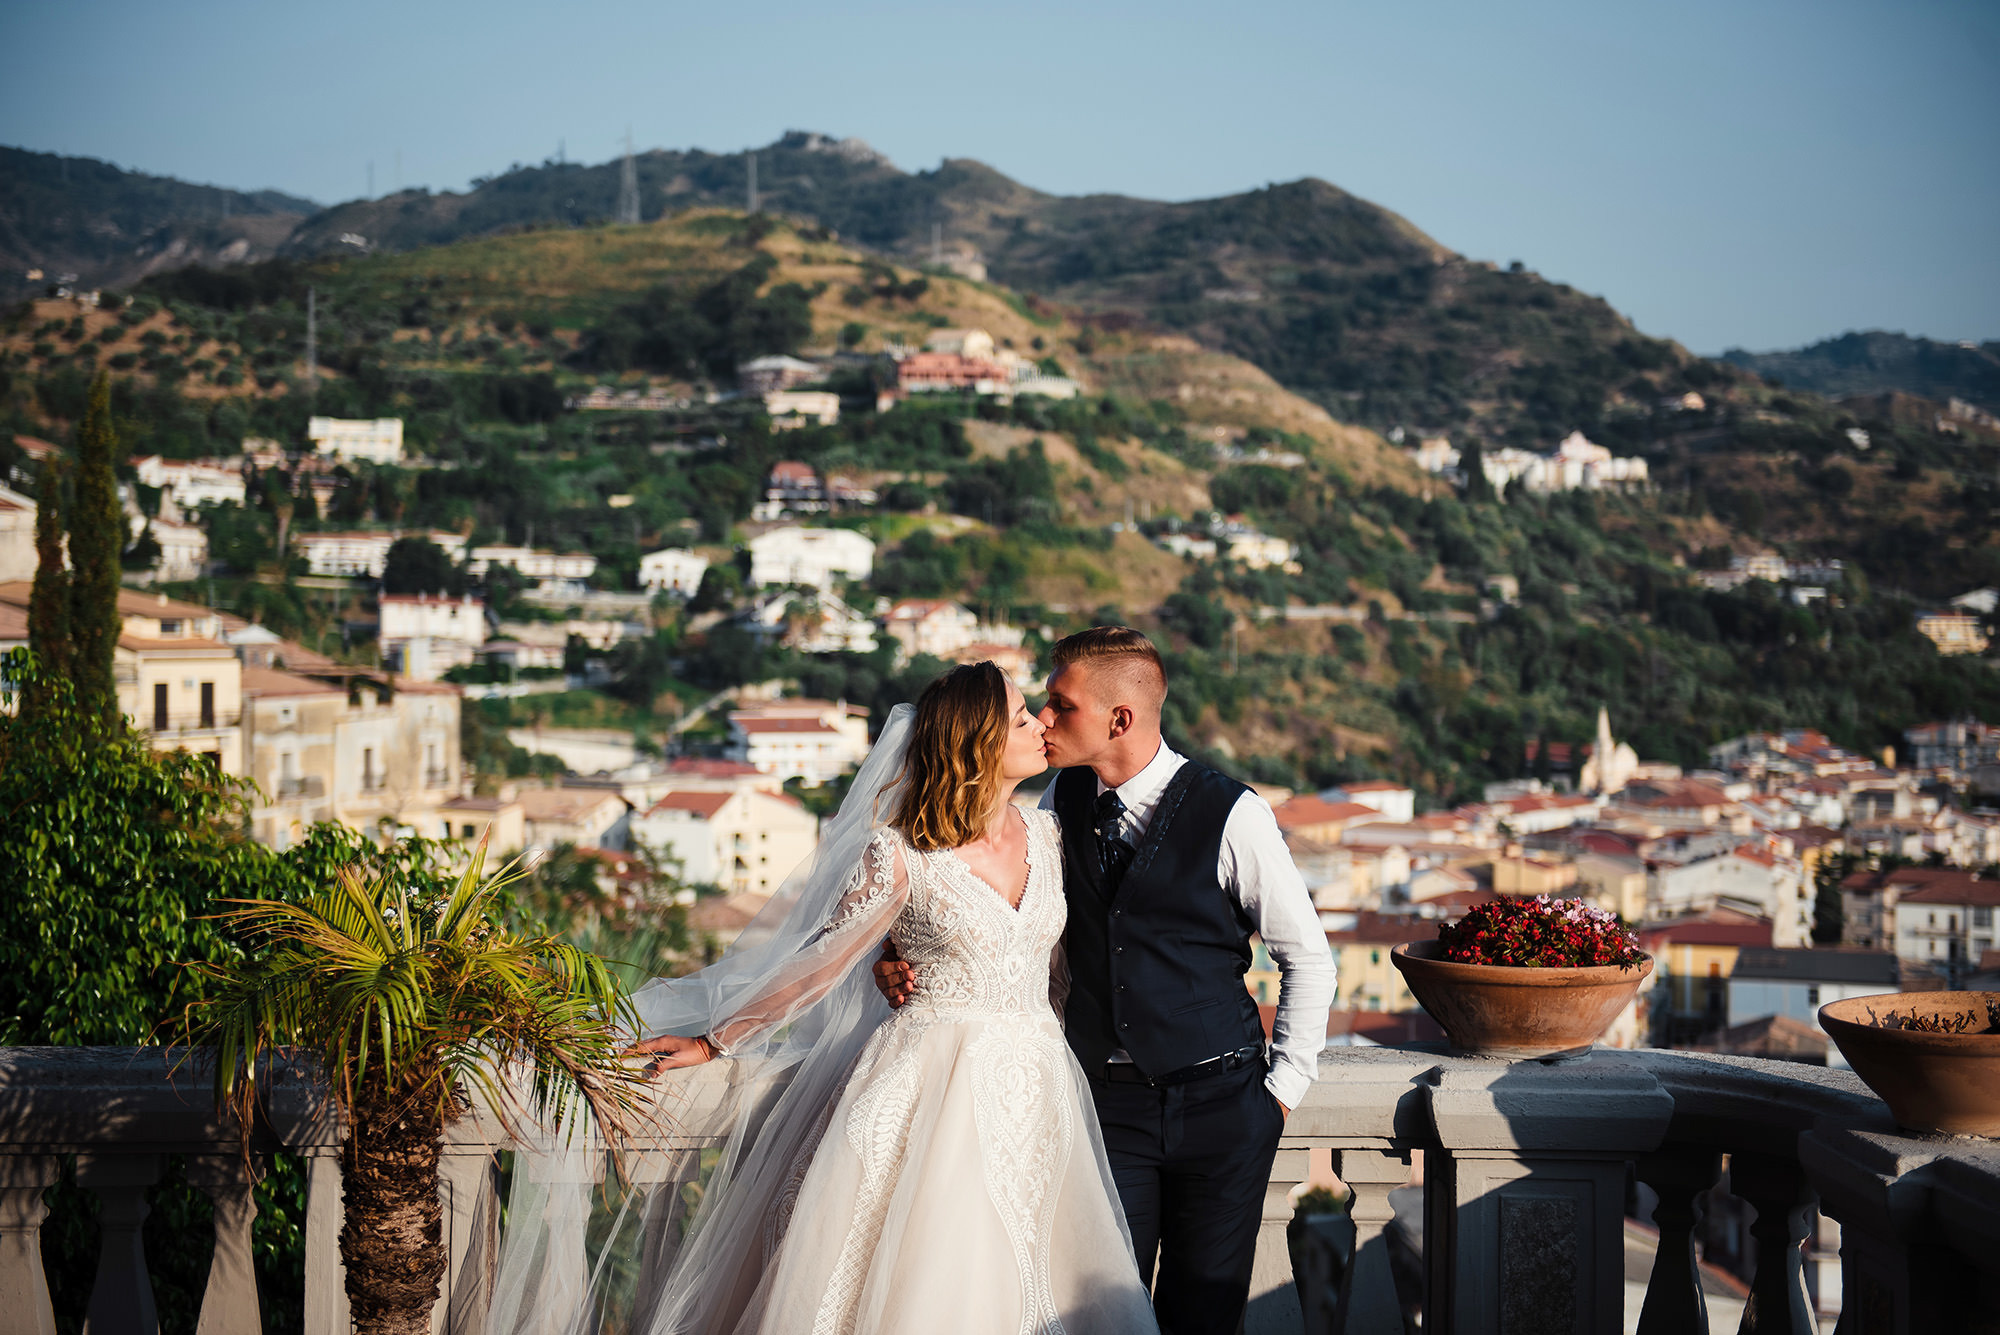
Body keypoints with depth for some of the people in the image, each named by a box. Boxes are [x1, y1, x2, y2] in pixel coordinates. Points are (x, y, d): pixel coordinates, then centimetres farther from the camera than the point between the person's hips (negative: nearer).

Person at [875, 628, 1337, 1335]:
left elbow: (1308, 960, -2)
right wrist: (911, 962, -6)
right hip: (1108, 1099, 3)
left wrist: (1282, 1089, -2)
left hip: (1217, 1104, -3)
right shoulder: (1064, 800, 3)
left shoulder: (1232, 814, -10)